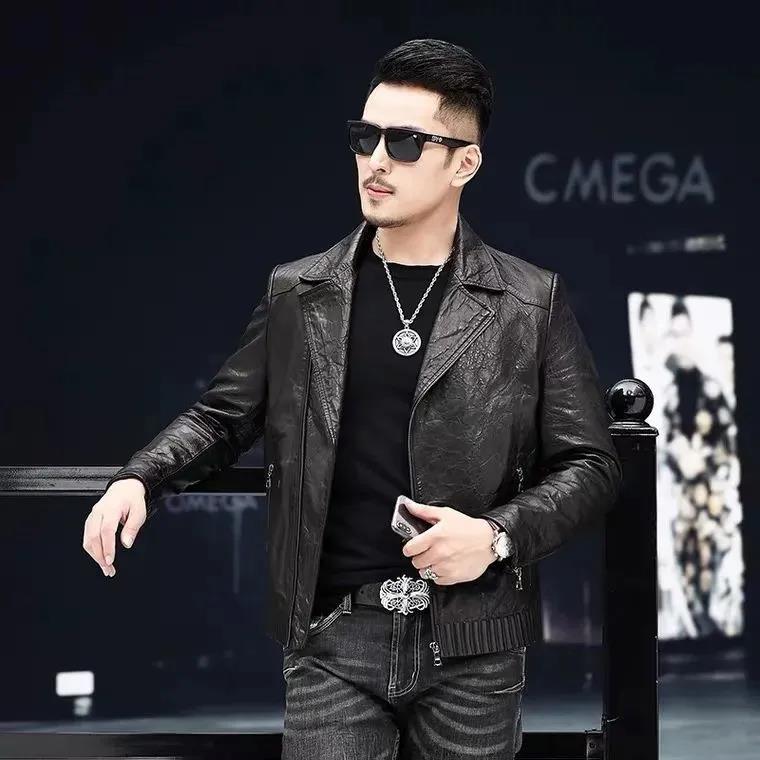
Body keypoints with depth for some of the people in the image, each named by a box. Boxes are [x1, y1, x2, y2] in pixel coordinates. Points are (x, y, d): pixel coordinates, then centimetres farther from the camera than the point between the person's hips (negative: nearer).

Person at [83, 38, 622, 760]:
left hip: (473, 646, -1)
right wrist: (138, 479, -4)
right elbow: (224, 415, 15)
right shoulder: (298, 293, 7)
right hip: (334, 636, 1)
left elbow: (589, 465, 3)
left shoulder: (532, 302, 2)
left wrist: (499, 533, -13)